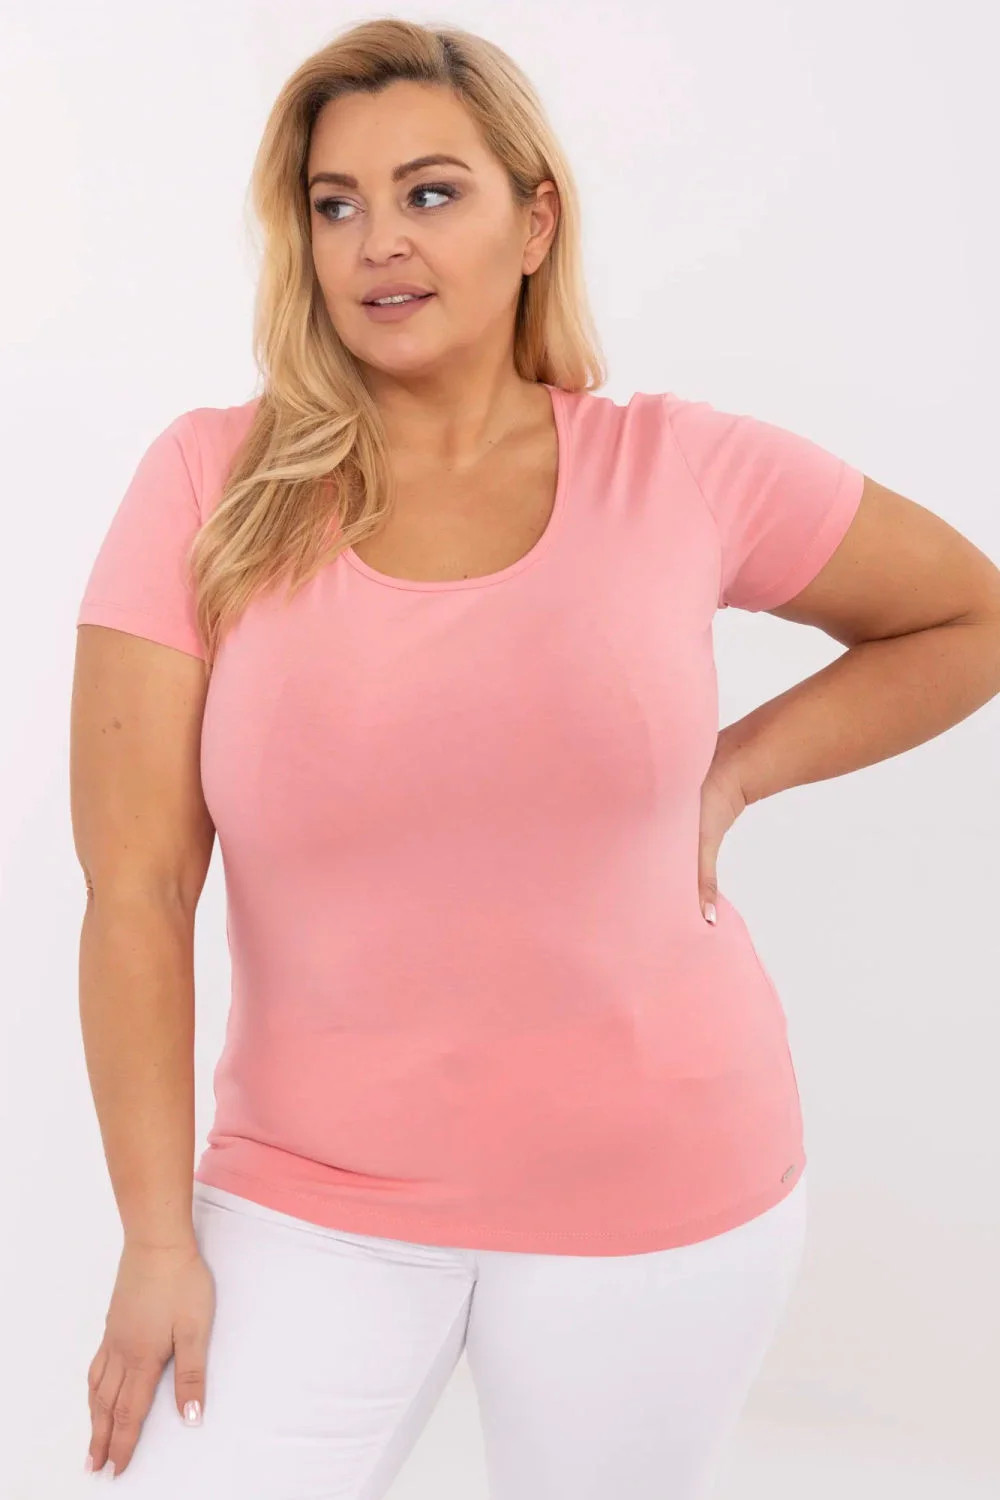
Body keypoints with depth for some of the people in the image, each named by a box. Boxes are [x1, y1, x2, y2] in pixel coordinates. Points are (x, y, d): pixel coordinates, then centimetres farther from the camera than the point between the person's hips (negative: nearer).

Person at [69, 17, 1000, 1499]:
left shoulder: (680, 471, -7)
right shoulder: (210, 485, -9)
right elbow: (136, 891, -9)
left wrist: (732, 772, -4)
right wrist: (158, 1235, -8)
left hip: (652, 1188, 1)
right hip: (310, 1196, 0)